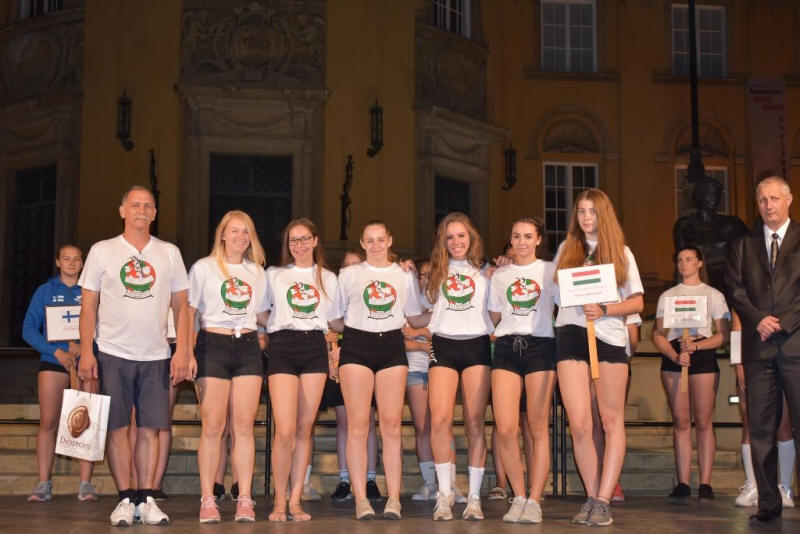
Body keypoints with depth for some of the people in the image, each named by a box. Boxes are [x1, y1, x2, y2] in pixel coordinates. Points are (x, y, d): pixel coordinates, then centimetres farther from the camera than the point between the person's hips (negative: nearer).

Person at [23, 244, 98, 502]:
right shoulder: (45, 291, 10)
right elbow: (29, 329, 3)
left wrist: (83, 346, -16)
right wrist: (56, 351, -11)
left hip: (85, 360, 0)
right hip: (53, 361, 0)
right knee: (48, 422, -2)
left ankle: (85, 483, -2)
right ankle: (43, 484, 2)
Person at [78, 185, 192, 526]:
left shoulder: (169, 253, 10)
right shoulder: (102, 251, 6)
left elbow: (180, 305, 9)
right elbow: (88, 304, 4)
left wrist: (182, 351, 0)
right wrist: (86, 352, -5)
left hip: (156, 356, 1)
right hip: (113, 353, -1)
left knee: (150, 428, 1)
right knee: (117, 427, -1)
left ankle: (146, 499, 8)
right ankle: (125, 499, 7)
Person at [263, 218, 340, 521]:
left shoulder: (328, 278, 17)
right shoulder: (275, 275, 11)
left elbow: (334, 320, 19)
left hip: (315, 348, 2)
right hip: (283, 348, -2)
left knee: (304, 430, 1)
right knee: (285, 431, -13)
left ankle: (295, 501, 7)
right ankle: (279, 502, -2)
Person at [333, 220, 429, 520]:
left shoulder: (404, 276, 15)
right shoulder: (349, 274, 12)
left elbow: (415, 319, 17)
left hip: (392, 346, 1)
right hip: (357, 346, -1)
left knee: (391, 424, -3)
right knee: (358, 425, -6)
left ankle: (394, 499, -1)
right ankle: (361, 499, -3)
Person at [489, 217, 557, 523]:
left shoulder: (550, 271, 10)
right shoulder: (499, 275, 19)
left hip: (540, 347, -2)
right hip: (506, 348, 3)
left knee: (538, 427, -5)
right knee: (505, 429, -8)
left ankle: (534, 501, 0)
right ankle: (518, 498, 4)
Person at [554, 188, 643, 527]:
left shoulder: (621, 253, 10)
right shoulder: (566, 249, 15)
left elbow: (637, 302, 5)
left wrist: (604, 310, -10)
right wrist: (575, 308, 3)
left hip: (610, 337, -1)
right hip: (571, 337, 1)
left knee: (612, 421, -2)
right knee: (579, 424, -7)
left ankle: (603, 500, 0)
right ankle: (592, 497, 4)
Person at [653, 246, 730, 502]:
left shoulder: (714, 295, 11)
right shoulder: (667, 296, 16)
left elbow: (724, 334, 2)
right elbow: (658, 335, 9)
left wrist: (695, 345, -13)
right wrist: (675, 356, -9)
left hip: (704, 356, -2)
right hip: (673, 358, 2)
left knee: (703, 421, -6)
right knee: (680, 421, -1)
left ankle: (705, 483, -4)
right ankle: (682, 483, -1)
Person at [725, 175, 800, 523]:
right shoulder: (743, 245, 17)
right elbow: (735, 289, 8)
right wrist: (758, 319, -7)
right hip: (758, 345, 3)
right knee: (761, 428, 2)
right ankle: (768, 503, 7)